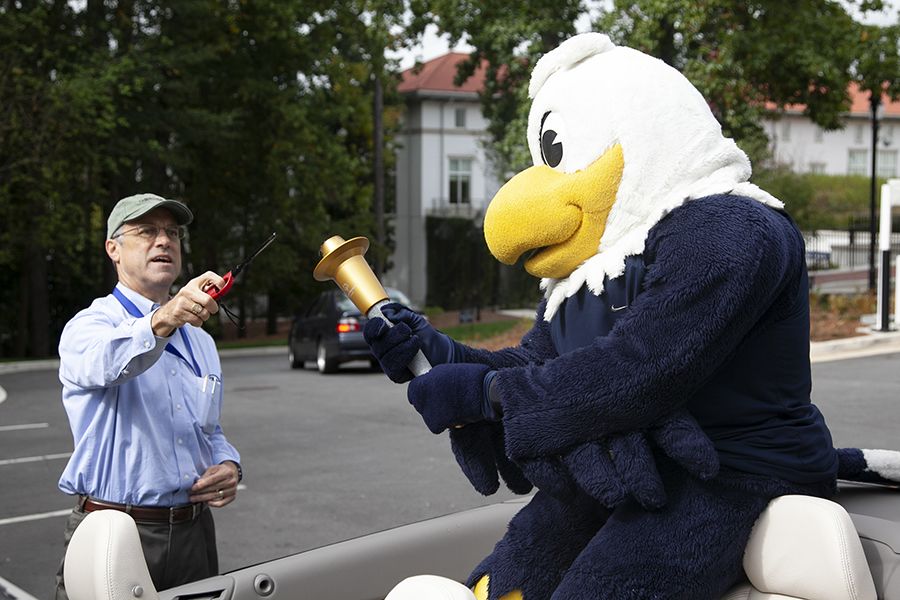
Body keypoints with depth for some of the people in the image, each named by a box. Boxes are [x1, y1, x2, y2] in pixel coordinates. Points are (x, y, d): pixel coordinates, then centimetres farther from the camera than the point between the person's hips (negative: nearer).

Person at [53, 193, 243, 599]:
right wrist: (162, 321, -50)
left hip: (193, 534, 6)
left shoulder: (199, 339, 16)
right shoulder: (88, 326, -6)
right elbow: (109, 360, -31)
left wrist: (228, 466, 0)